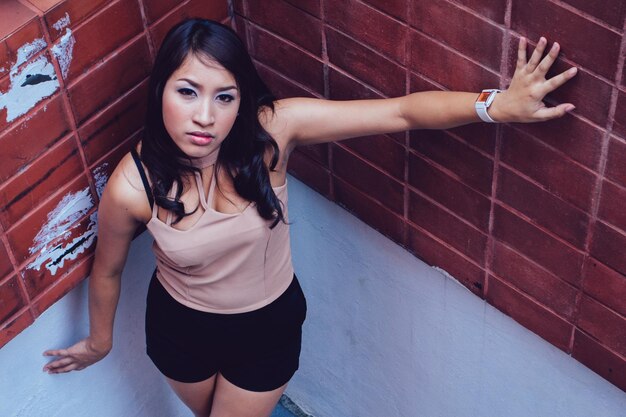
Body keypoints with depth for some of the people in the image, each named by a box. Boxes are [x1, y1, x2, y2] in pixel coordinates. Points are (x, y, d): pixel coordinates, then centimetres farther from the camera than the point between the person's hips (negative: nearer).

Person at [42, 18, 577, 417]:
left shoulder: (273, 129, -30)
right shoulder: (132, 185, -29)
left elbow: (401, 113, -32)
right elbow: (107, 270, -9)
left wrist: (497, 104, -44)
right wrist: (99, 341, 8)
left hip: (267, 324, -1)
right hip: (179, 326, 1)